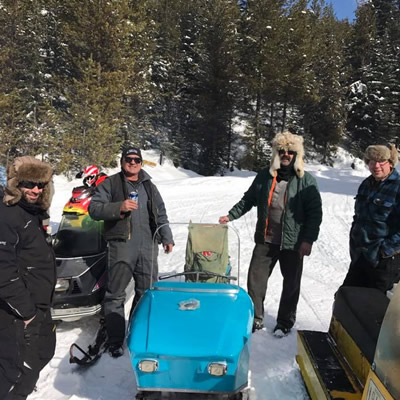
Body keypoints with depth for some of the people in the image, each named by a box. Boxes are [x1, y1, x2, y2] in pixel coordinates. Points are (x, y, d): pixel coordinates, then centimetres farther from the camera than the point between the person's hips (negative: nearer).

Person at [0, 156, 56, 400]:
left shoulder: (34, 211, 7)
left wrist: (41, 305, 19)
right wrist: (25, 310, -21)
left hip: (38, 304, 10)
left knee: (43, 351, 26)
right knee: (20, 367, 0)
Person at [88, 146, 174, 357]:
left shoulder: (149, 186, 18)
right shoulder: (110, 184, 4)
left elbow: (161, 214, 22)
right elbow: (94, 208, -6)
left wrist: (166, 238, 15)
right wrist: (119, 207, -19)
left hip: (147, 247, 5)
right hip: (121, 245, -4)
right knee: (115, 294, 0)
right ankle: (115, 340, 12)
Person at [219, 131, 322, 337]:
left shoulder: (306, 181, -4)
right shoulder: (265, 176, 5)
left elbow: (315, 212, -4)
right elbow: (248, 199, 14)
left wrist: (308, 239, -10)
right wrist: (231, 215, 4)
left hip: (293, 242, -2)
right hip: (265, 239, 3)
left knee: (291, 283, 10)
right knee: (255, 278, 5)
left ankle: (285, 322, 30)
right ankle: (255, 318, 24)